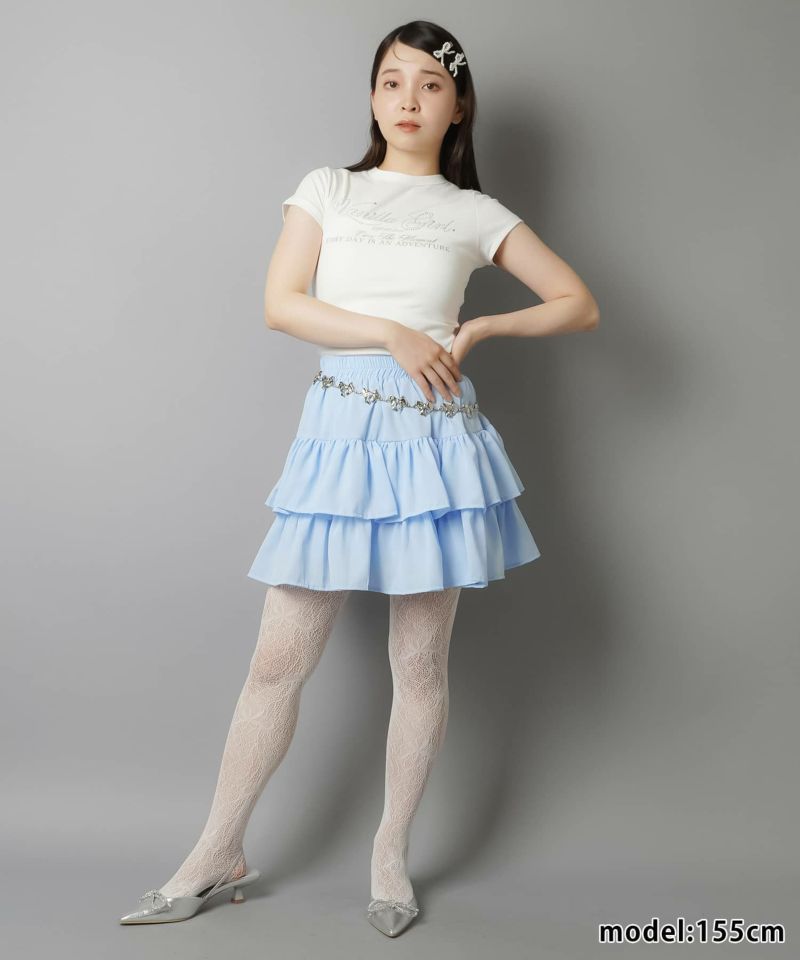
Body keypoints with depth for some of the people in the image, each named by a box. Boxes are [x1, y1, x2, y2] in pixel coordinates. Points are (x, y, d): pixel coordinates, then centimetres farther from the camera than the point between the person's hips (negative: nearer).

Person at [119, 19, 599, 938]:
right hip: (339, 432, 0)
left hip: (433, 435, 0)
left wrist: (477, 328, -1)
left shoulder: (475, 214, 9)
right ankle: (218, 854, 19)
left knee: (420, 663, 6)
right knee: (278, 657, 2)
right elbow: (280, 303, -2)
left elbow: (579, 304, 11)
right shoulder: (327, 189, 10)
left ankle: (390, 856, 24)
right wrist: (392, 333, -11)